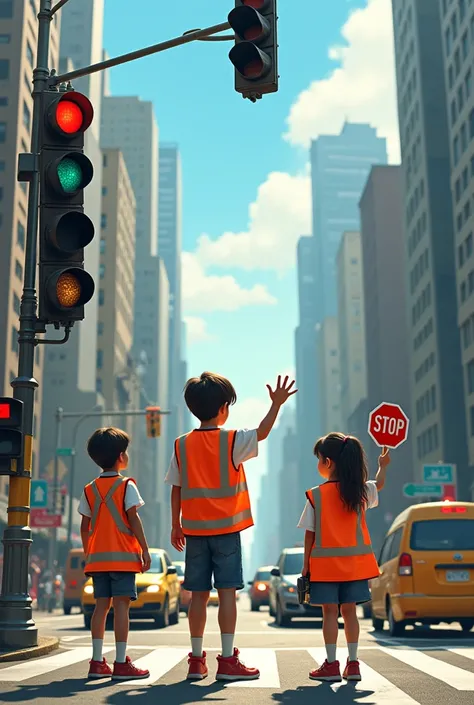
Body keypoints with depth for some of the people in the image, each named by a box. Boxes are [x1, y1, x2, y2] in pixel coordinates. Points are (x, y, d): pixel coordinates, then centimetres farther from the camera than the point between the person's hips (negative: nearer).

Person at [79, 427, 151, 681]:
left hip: (97, 557, 5)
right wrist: (145, 549, -6)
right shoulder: (126, 486, -6)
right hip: (123, 556, -5)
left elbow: (85, 527, 10)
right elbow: (133, 519, -11)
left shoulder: (89, 489, 9)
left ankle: (97, 662, 9)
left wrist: (88, 554, 18)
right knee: (121, 605, -5)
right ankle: (121, 664, -5)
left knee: (101, 606, 9)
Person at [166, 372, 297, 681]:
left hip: (194, 530, 4)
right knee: (227, 592, -2)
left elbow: (176, 489, 6)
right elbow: (262, 433, 4)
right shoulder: (232, 440, -6)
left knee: (199, 595, 8)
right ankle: (227, 660, -1)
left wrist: (176, 525, 13)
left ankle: (196, 660, 12)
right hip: (226, 528, -4)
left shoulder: (182, 445, 4)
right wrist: (277, 404, 13)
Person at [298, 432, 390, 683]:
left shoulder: (316, 495, -10)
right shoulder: (361, 490, -1)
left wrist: (306, 563, 2)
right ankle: (352, 664, 13)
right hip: (354, 563, 3)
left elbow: (310, 533, -7)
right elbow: (379, 485, 23)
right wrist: (383, 465, 42)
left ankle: (331, 665, 6)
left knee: (330, 612, 3)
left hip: (325, 563, -3)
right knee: (349, 610, 10)